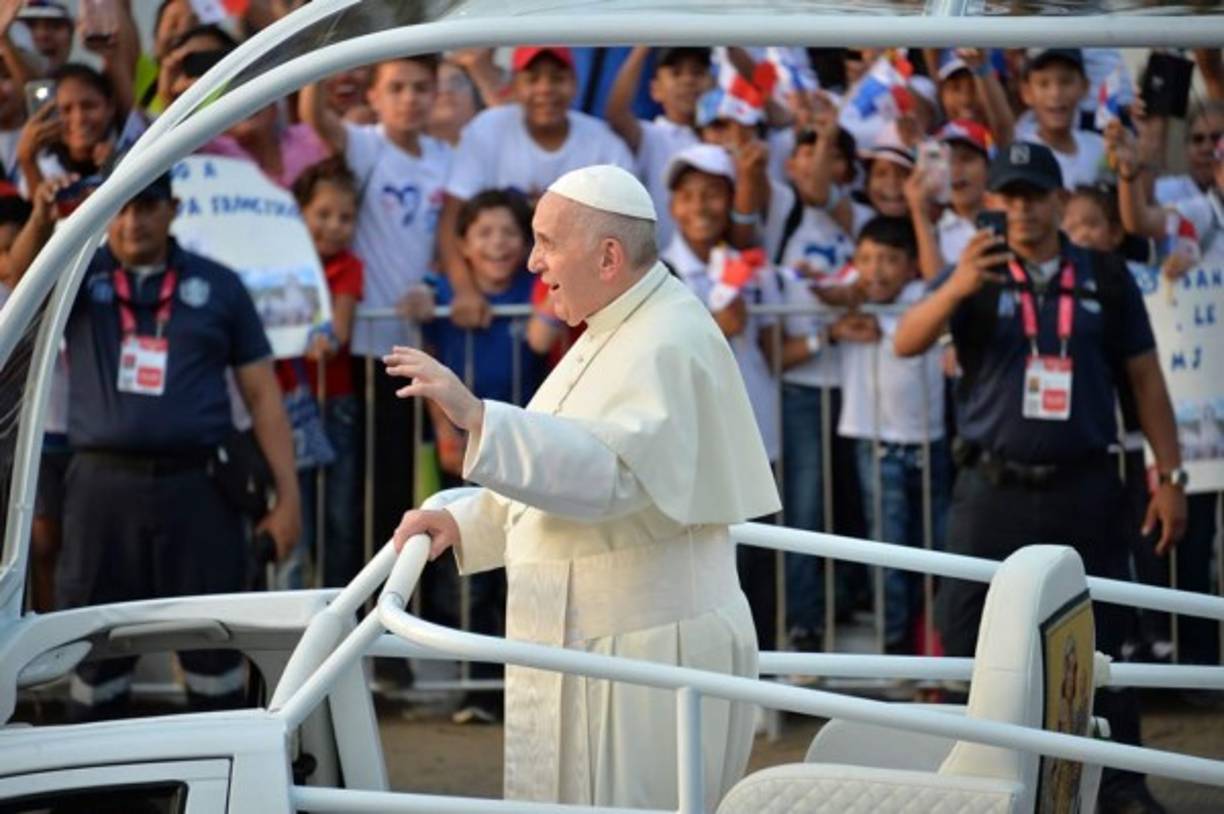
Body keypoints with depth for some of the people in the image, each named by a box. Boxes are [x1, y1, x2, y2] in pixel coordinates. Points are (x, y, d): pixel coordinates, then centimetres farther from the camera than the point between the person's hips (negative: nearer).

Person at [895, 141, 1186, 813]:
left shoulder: (1105, 278, 6)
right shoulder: (978, 279, 3)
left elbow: (1145, 379, 9)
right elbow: (906, 343, -13)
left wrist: (1169, 475, 3)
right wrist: (956, 289, -32)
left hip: (1084, 486, 0)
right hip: (993, 486, 0)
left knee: (1099, 635, 5)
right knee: (967, 638, 1)